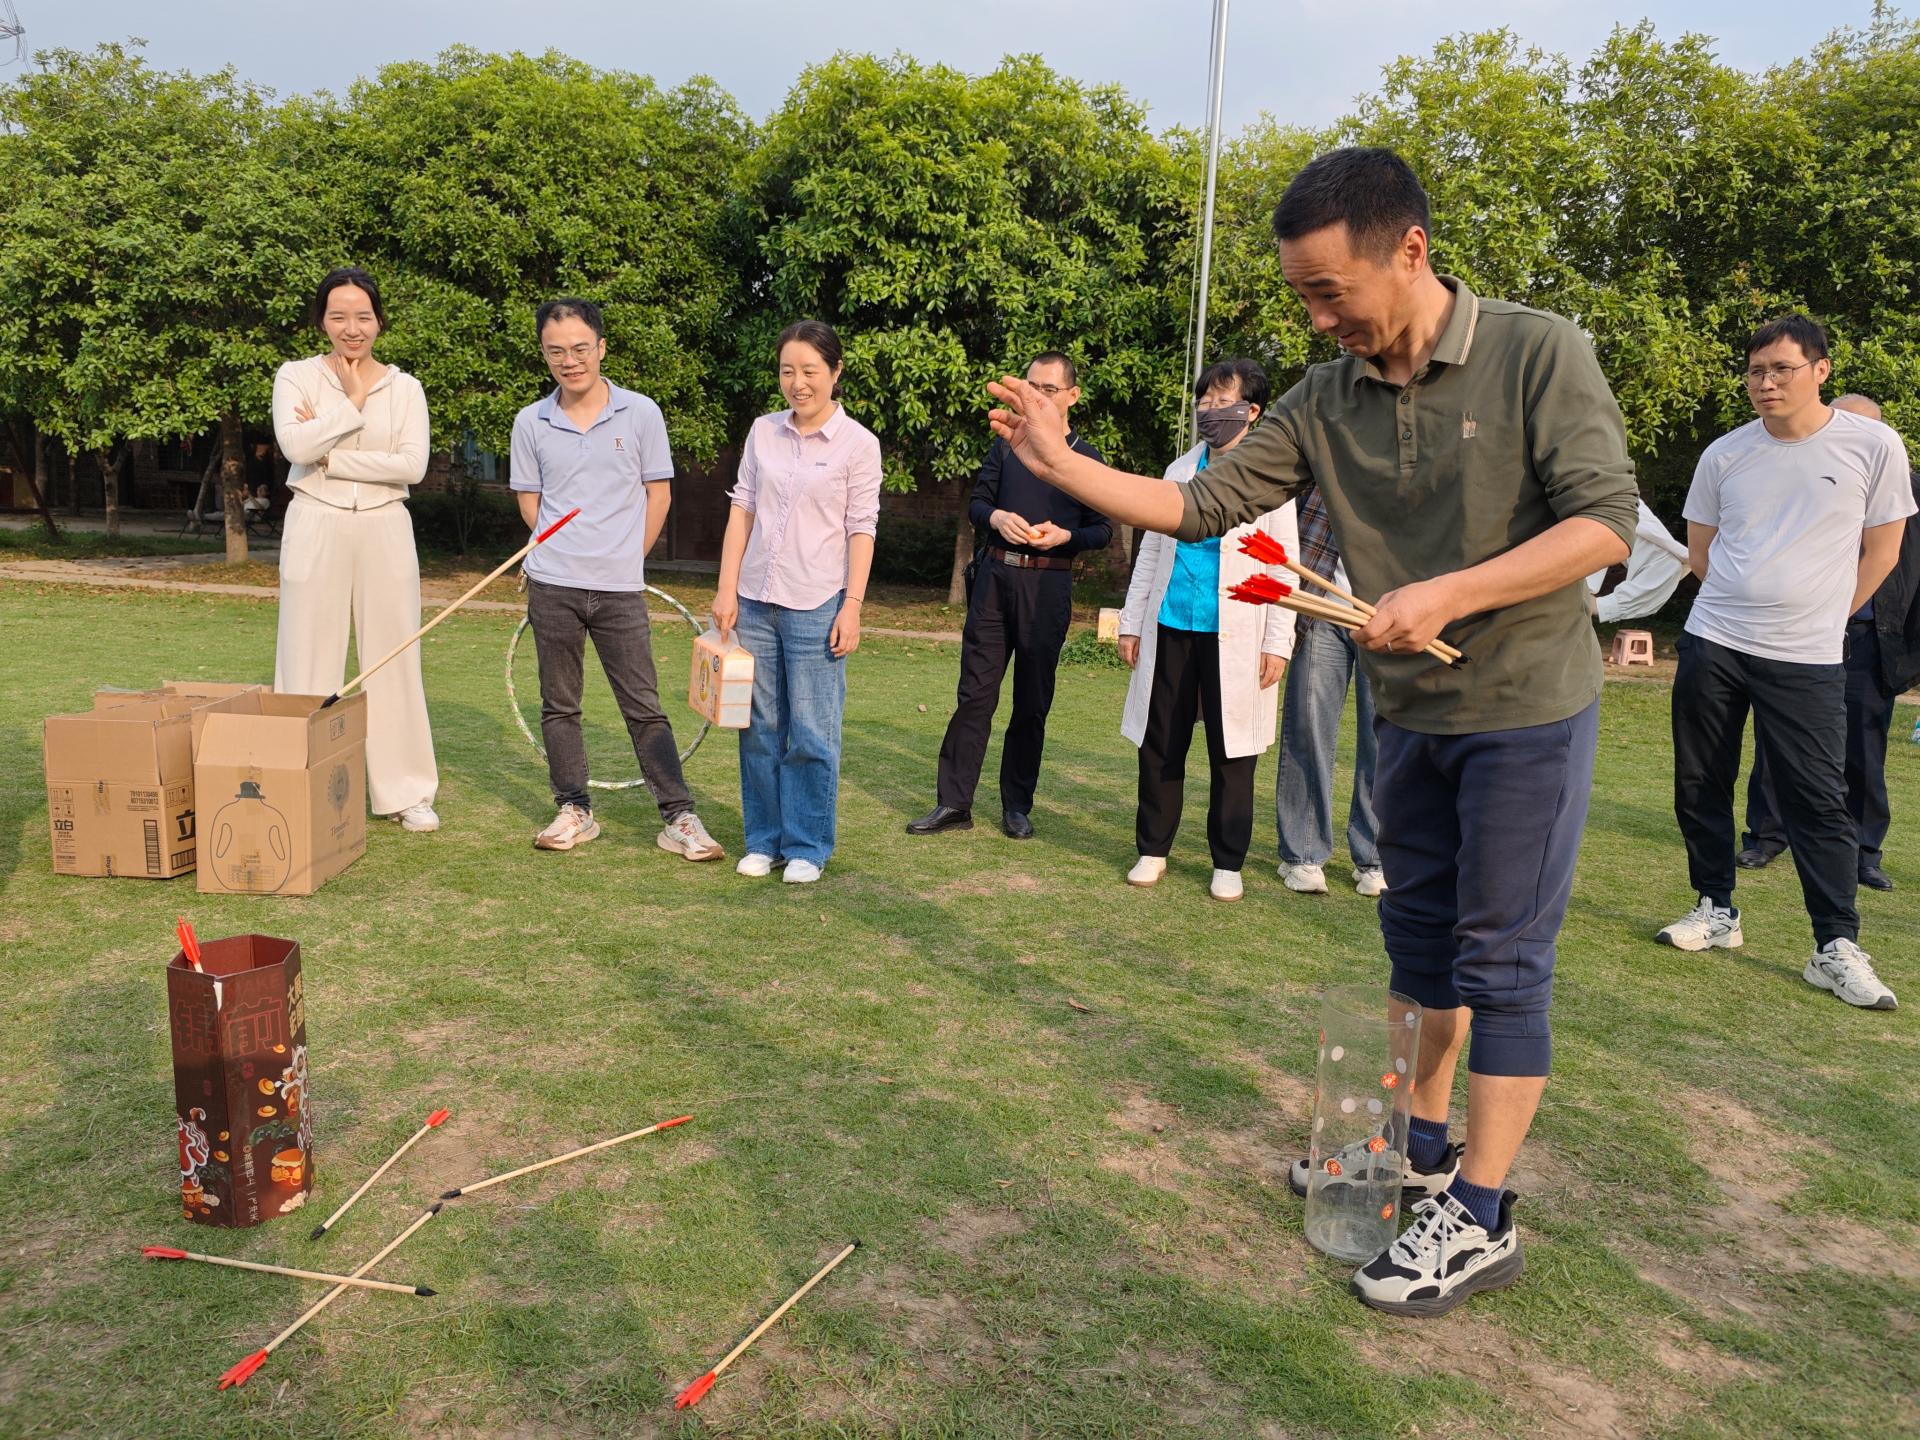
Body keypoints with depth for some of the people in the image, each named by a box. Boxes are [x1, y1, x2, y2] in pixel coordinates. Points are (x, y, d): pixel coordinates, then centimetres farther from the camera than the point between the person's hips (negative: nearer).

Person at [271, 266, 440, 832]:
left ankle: (406, 791, 12)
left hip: (384, 530, 1)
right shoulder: (296, 376, 4)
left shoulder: (404, 387, 7)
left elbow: (413, 464, -7)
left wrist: (330, 459, -9)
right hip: (315, 530, -1)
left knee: (394, 659, 3)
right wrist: (352, 403, -8)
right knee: (311, 660, 1)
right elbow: (296, 446, -13)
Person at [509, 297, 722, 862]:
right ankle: (575, 811, 21)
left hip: (620, 588, -2)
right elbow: (529, 500, 12)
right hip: (553, 587, 2)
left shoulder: (641, 413, -2)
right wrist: (567, 555, 6)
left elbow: (658, 495, 4)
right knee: (559, 704, 9)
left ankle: (678, 817, 5)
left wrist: (624, 559, 5)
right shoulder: (530, 422, 3)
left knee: (644, 706, 0)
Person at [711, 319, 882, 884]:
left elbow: (861, 530, -3)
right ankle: (764, 840, 21)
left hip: (815, 605, -4)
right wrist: (726, 589, 3)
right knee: (760, 728, 9)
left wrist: (852, 606, -8)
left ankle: (807, 848, 13)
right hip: (755, 601, 4)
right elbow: (741, 510, 9)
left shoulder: (858, 443, -2)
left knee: (811, 734, 0)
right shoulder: (763, 432, 8)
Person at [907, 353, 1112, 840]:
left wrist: (1065, 536, -16)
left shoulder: (1086, 458, 4)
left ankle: (1017, 806, 16)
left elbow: (1102, 530, 3)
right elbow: (976, 503, 11)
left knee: (1032, 702, 5)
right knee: (975, 692, 0)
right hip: (995, 577, 2)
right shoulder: (1007, 444, 11)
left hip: (1047, 586, -2)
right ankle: (953, 803, 6)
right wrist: (997, 517, -11)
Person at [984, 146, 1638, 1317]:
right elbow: (1206, 505, -2)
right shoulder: (1327, 400, -1)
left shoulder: (1538, 354, -15)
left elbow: (1605, 522, -20)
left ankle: (1481, 1217, 11)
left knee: (1500, 959, -1)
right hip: (1414, 715, 6)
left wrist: (1446, 595, -29)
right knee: (1422, 941, 16)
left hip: (1527, 711, -6)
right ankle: (1425, 1148, 34)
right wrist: (1063, 466, -11)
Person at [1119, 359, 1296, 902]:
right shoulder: (1180, 471, 14)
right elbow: (1152, 549, 17)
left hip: (1234, 634, -3)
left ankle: (1228, 863, 16)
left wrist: (1278, 642, -8)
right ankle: (1152, 850, 19)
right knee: (1160, 745, 7)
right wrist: (1131, 622, 12)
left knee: (1231, 753, 3)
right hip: (1172, 628, 4)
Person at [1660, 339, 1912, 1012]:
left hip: (1806, 660, -3)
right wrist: (1742, 605, 11)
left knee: (1819, 801, -4)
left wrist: (1820, 619, 5)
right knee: (1700, 786, 8)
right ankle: (1717, 911, 24)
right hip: (1711, 645, 3)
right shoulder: (1725, 454, 4)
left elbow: (1880, 552, 4)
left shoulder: (1873, 446, -3)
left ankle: (1837, 948, 3)